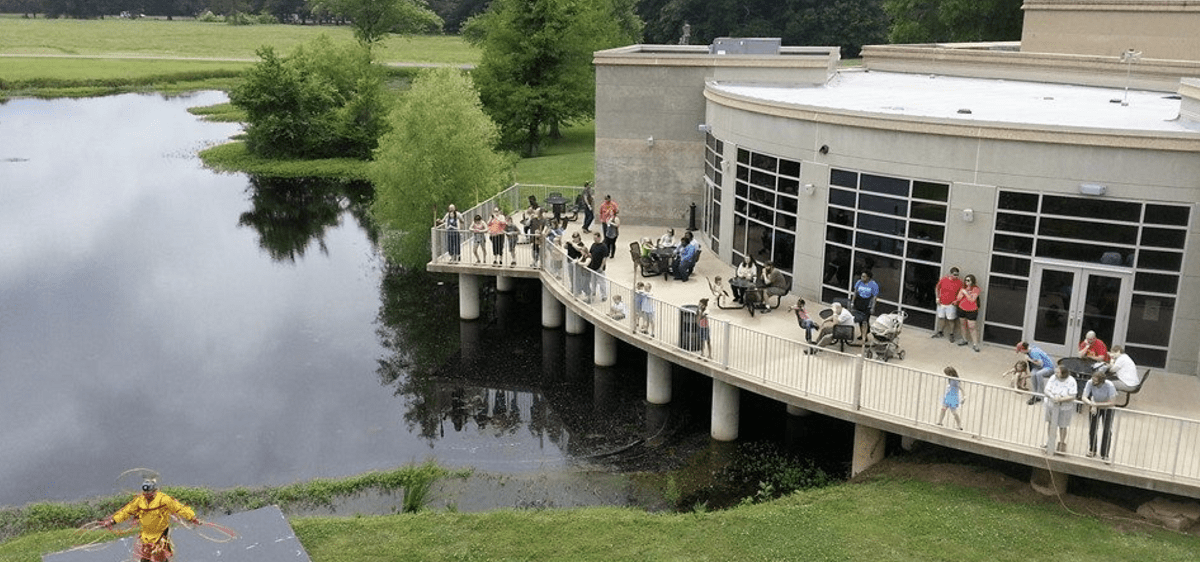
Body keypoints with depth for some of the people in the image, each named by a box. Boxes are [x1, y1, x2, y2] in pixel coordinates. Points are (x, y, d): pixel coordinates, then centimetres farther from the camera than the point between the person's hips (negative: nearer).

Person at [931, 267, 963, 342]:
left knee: (951, 320, 1)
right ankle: (939, 332, 32)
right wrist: (937, 297, 3)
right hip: (941, 303, 3)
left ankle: (951, 334, 18)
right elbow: (937, 288, 10)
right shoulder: (943, 279, -4)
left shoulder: (959, 282, -9)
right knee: (941, 318, 14)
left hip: (951, 304, -3)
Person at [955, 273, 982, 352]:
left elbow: (972, 300, -22)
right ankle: (965, 340, 34)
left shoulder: (975, 289, -13)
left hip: (971, 311, -6)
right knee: (963, 325, 17)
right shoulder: (963, 288, 2)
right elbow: (958, 298, 6)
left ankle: (975, 344, 0)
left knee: (971, 327, -6)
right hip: (962, 309, 6)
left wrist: (965, 292, -23)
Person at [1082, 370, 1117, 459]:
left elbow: (1112, 402, -30)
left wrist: (1096, 404, -33)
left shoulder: (1109, 385, -33)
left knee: (1107, 431, -3)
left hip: (1107, 408, -2)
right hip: (1094, 407, 2)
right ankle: (1092, 451, 25)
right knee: (1092, 429, 7)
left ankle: (1104, 455, 8)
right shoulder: (1090, 383, -28)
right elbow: (1084, 398, -25)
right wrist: (1092, 404, -44)